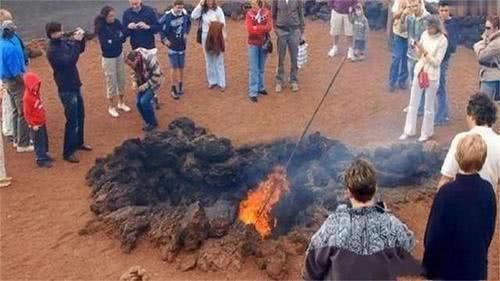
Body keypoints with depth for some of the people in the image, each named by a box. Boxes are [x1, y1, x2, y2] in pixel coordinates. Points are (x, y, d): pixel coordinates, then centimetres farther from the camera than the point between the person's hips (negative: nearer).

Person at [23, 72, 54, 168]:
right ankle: (40, 159, 10)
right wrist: (33, 124, -18)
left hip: (42, 122, 9)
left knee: (45, 139, 19)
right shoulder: (27, 98, -22)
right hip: (36, 124, -9)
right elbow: (27, 113, -19)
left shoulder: (36, 93, 4)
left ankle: (44, 155, 34)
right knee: (39, 142, 0)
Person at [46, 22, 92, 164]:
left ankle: (79, 142, 40)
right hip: (66, 89, -9)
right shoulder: (52, 51, -22)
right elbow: (70, 61, -32)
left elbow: (80, 49, 14)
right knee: (72, 121, -4)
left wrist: (80, 38, -5)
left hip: (75, 86, 9)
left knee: (80, 116, 21)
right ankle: (67, 152, 7)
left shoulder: (64, 41, 2)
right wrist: (76, 42, -29)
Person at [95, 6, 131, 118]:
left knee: (121, 79, 16)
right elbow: (107, 44, -26)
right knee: (111, 82, 4)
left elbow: (123, 38, -7)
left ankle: (121, 103, 34)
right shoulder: (100, 28, -21)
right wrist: (118, 38, -25)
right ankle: (111, 107, 21)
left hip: (119, 55, 5)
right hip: (108, 58, -5)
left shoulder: (117, 23, -8)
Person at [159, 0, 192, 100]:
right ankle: (174, 89, 9)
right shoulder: (167, 16, -18)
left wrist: (186, 33, 9)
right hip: (172, 46, -4)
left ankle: (180, 85, 30)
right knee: (174, 67, -2)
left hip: (182, 45, 4)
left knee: (181, 67, 12)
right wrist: (164, 39, -7)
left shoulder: (185, 14, -7)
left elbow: (188, 23, 15)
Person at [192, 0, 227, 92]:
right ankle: (212, 81, 22)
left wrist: (223, 36, -14)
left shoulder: (218, 9, -6)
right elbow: (193, 16, -12)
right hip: (205, 36, 3)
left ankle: (221, 83, 8)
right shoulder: (202, 10, 1)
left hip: (216, 36, -3)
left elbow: (222, 23, -6)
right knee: (209, 60, 11)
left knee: (218, 60, 2)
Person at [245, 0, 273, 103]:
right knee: (253, 68, -3)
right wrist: (263, 29, -17)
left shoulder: (267, 13, -3)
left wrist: (256, 27, -19)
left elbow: (269, 27, -14)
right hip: (253, 44, -2)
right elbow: (250, 29, -15)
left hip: (264, 43, 2)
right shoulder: (249, 14, -5)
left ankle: (260, 87, 27)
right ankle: (253, 92, -2)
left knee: (261, 67, 13)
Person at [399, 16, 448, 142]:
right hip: (419, 71, 5)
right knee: (413, 104, 12)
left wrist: (425, 52, -23)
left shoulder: (443, 40, -13)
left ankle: (427, 133, 23)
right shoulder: (425, 34, 2)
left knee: (428, 106, 7)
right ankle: (409, 131, 24)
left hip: (432, 75, -5)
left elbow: (436, 62, -15)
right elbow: (419, 55, 7)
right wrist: (417, 48, -13)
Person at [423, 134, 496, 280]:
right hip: (477, 267, 5)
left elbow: (434, 235, -17)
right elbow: (490, 230, 5)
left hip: (448, 268, -4)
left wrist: (429, 268, -4)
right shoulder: (488, 189, -7)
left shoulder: (447, 192, -23)